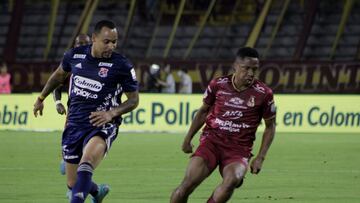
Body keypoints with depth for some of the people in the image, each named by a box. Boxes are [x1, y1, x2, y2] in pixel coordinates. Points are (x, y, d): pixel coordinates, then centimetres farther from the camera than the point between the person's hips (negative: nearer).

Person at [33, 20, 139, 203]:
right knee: (73, 184, 9)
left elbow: (133, 100, 1)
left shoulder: (122, 65, -8)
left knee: (87, 161, -37)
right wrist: (41, 98, 31)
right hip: (75, 124, 4)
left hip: (101, 126, -4)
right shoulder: (75, 55, 1)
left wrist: (111, 113, -16)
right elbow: (59, 75, 23)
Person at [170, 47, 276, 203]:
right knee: (187, 184, -18)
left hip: (239, 150, -1)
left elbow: (270, 126, 9)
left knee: (232, 180, -34)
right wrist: (188, 139, 16)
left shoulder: (263, 94, -2)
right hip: (212, 141, 1)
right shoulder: (218, 85, 1)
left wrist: (260, 158, 2)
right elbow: (203, 111, 17)